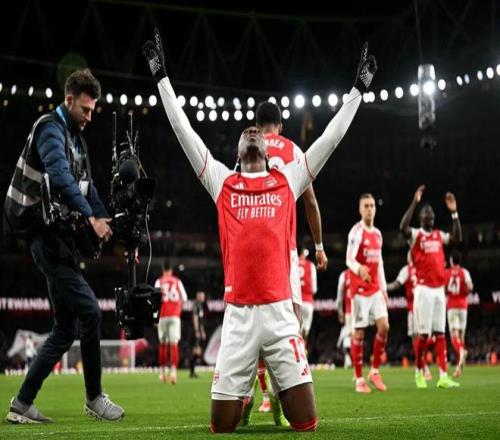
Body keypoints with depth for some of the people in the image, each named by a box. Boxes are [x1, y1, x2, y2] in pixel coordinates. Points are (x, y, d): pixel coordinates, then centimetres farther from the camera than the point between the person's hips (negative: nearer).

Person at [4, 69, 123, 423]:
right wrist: (92, 217, -33)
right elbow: (61, 178, -26)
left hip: (61, 237, 10)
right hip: (47, 235, -10)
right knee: (89, 311, -12)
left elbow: (86, 185, 20)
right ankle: (95, 398, 0)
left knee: (66, 328, 9)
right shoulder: (50, 129, -9)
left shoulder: (76, 138, 21)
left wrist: (108, 220, 5)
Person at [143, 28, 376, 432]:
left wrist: (359, 88, 19)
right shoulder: (222, 182, 13)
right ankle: (245, 398, 35)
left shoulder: (287, 182, 14)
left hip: (280, 312, 0)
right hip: (238, 316, 0)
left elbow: (331, 138, 16)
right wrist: (162, 76, 14)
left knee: (307, 424, -3)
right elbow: (184, 131, 13)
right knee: (222, 426, 0)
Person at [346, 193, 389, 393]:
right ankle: (359, 379, 2)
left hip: (375, 289, 7)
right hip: (360, 289, -7)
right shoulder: (356, 232, -9)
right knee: (359, 332, -3)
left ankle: (375, 371, 12)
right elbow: (349, 259, -22)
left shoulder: (378, 234, 15)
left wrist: (384, 289, 18)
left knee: (384, 327, -1)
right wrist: (358, 268, -43)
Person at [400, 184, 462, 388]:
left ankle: (443, 376, -2)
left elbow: (457, 238, 11)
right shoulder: (416, 235, -2)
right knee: (423, 333, -5)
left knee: (440, 333, 1)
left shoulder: (439, 235, 16)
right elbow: (403, 227, -22)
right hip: (424, 289, -6)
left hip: (439, 289, 6)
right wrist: (415, 202, -22)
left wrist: (454, 212, 8)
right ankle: (419, 372, 11)